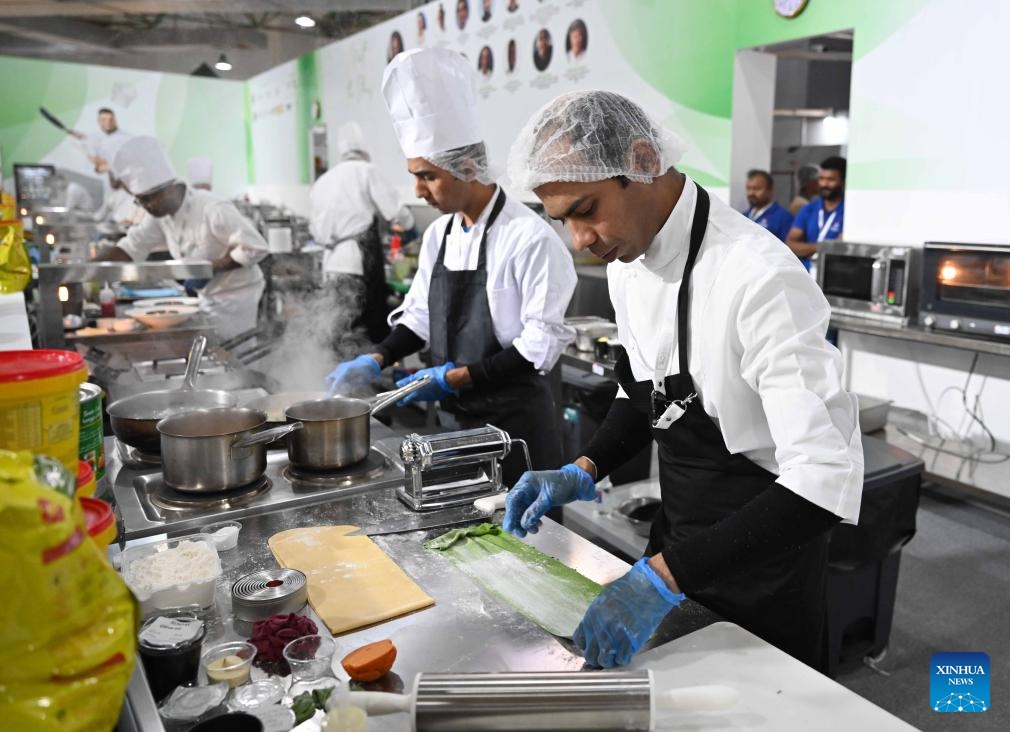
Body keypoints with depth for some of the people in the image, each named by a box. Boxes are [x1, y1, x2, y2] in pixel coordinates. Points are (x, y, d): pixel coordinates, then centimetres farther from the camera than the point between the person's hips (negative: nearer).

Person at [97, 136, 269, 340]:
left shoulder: (213, 210, -23)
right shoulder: (160, 214, 1)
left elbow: (255, 248, -24)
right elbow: (131, 247, 3)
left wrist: (211, 268, -25)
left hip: (235, 295, -8)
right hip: (209, 296, 8)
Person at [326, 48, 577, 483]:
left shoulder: (528, 236, -17)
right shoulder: (438, 234, 5)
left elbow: (541, 344, -18)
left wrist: (454, 377, -19)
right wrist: (377, 360, -2)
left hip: (515, 420, -6)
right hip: (456, 416, 7)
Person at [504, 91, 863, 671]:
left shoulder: (760, 279, -30)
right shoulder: (628, 261, -3)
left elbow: (826, 481, -33)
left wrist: (668, 575, -36)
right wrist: (585, 472, -5)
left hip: (762, 558, -7)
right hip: (677, 537, 7)